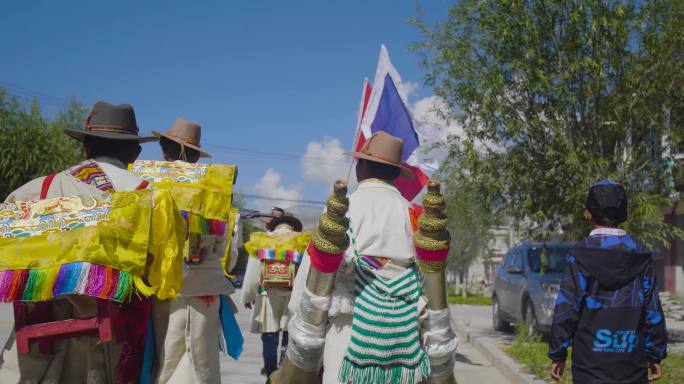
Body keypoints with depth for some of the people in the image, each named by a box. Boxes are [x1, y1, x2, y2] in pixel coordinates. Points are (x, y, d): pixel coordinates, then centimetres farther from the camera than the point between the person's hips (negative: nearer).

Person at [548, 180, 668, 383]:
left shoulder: (579, 255, -7)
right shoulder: (640, 255, 2)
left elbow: (566, 309, -8)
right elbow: (653, 312, 3)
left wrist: (557, 355, -1)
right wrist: (655, 356, 12)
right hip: (633, 366, 3)